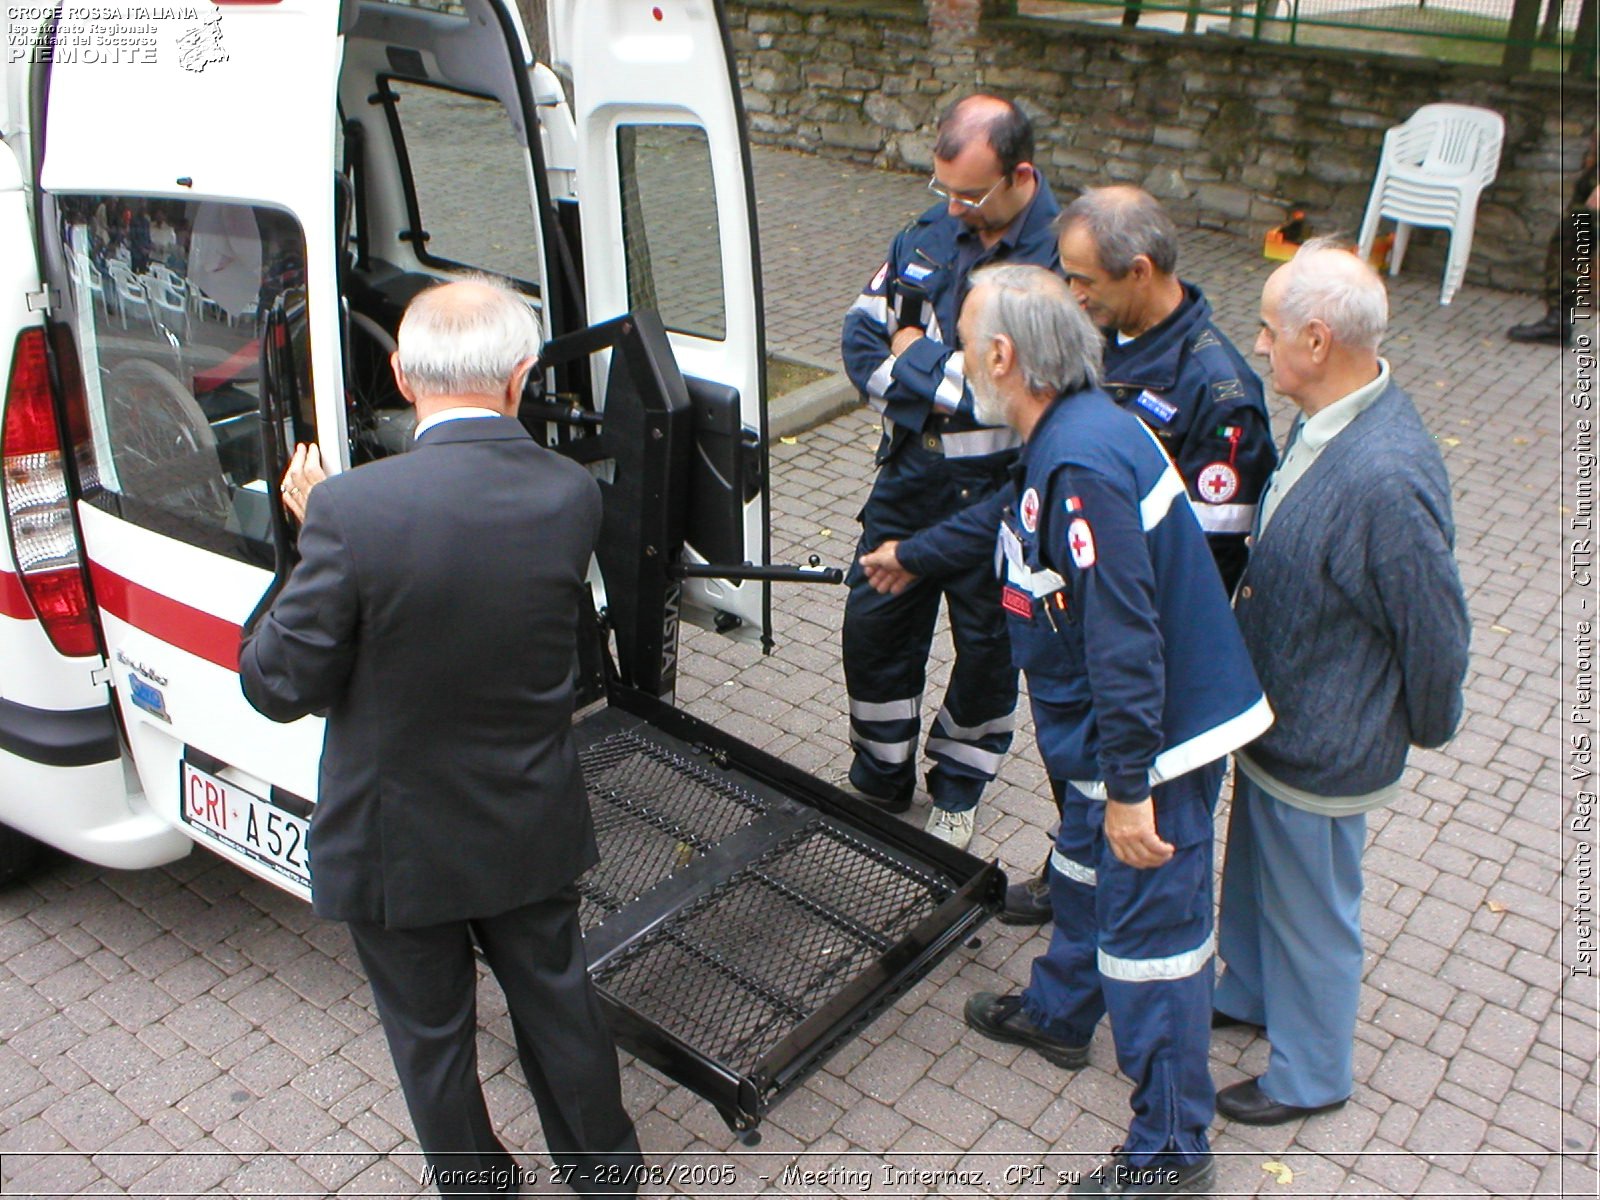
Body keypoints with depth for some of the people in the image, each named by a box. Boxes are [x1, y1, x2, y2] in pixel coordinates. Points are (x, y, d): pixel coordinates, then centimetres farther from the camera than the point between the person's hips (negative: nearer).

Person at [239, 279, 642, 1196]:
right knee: (556, 997, 26)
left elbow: (282, 686, -17)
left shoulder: (354, 512, -28)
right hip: (533, 827, 4)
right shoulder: (572, 495, -15)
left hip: (398, 843, -3)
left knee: (431, 1033, 22)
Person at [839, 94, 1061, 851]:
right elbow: (861, 340, 1)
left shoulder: (1063, 258, -18)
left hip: (997, 496, -5)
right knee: (873, 625, 12)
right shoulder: (929, 235, 1)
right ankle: (878, 786, 33)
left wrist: (919, 359, -15)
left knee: (986, 645, 12)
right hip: (909, 475, 5)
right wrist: (953, 382, -15)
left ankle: (958, 793, 36)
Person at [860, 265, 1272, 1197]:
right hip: (1109, 734, 11)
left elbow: (1124, 639, -31)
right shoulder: (1071, 433, 5)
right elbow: (1011, 517, 26)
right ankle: (1059, 1014, 53)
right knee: (1084, 872, 29)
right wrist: (913, 555, 41)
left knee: (1150, 931, 3)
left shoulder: (1084, 464, -29)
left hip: (1154, 743, -11)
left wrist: (1129, 788, -28)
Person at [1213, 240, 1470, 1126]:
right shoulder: (1324, 420, -6)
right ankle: (1249, 993, 55)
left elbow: (1436, 630, -22)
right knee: (1255, 875, 29)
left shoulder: (1387, 477, -35)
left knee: (1312, 912, 15)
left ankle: (1310, 1073, 39)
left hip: (1322, 752, -8)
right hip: (1271, 717, 8)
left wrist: (1423, 728, -6)